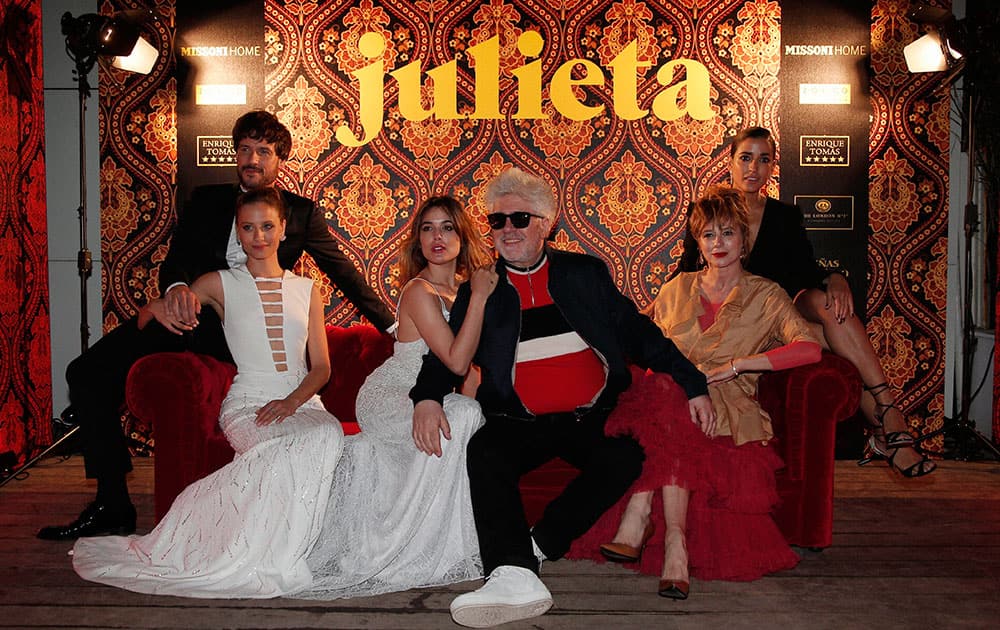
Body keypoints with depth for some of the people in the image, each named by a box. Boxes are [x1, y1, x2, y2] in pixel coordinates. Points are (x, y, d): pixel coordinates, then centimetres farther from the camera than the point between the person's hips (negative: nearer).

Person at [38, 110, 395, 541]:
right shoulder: (206, 201, 16)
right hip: (193, 312, 3)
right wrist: (176, 286, -23)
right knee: (89, 372, -9)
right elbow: (176, 259, 3)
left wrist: (393, 323, 11)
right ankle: (112, 505, -3)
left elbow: (344, 272, 14)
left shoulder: (301, 213, 11)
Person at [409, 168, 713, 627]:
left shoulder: (586, 273, 12)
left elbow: (638, 334, 10)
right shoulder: (478, 291, 11)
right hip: (520, 423, 0)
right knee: (485, 452, -31)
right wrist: (427, 397, -13)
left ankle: (537, 546, -22)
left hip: (593, 418, 1)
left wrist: (693, 385, 0)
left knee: (626, 455, -30)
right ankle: (513, 575, -42)